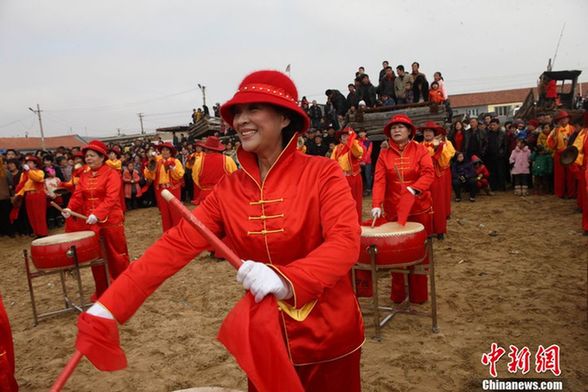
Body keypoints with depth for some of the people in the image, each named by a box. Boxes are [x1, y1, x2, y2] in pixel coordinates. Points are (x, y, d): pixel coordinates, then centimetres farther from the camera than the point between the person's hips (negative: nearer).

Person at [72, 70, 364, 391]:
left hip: (328, 333, -2)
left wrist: (286, 279, -41)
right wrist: (108, 307, -18)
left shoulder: (322, 174, -13)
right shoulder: (227, 190, -4)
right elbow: (176, 244, -11)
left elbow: (346, 241, -24)